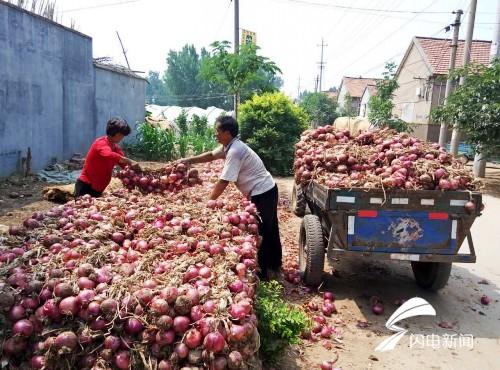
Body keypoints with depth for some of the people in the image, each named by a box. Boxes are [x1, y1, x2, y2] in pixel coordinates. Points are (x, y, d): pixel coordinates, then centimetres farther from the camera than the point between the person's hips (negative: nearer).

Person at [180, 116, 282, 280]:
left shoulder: (234, 151, -24)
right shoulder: (229, 146, 5)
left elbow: (223, 182, -24)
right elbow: (211, 155, 21)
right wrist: (188, 160, 16)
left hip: (261, 194, -10)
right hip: (267, 191, 10)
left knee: (260, 234, 1)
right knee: (269, 231, 20)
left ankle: (263, 272, 13)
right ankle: (274, 264, 36)